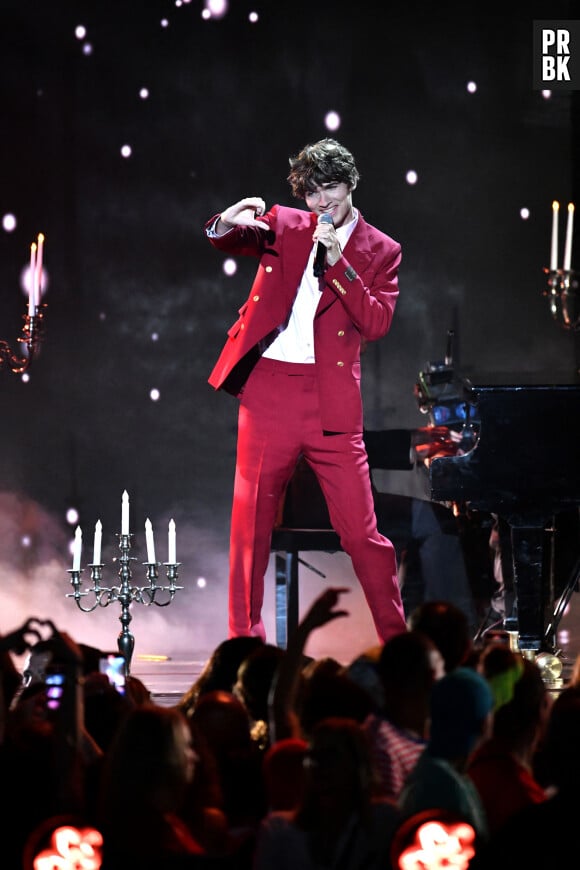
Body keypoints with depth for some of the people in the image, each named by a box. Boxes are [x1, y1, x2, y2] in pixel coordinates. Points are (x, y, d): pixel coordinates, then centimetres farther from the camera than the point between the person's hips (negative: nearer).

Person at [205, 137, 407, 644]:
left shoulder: (380, 251, 7)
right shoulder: (284, 225, 11)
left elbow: (376, 325, -4)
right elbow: (231, 242, 0)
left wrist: (337, 262, -13)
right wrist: (225, 225, -23)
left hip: (330, 399, -1)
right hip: (267, 388, 1)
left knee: (360, 529, -4)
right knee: (251, 522, 3)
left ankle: (396, 641, 4)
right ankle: (245, 639, 13)